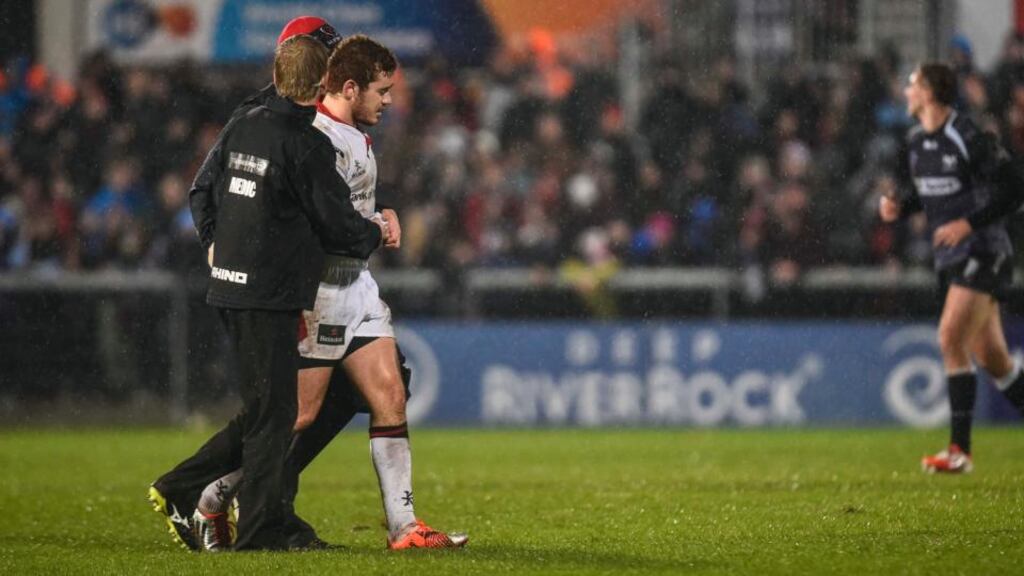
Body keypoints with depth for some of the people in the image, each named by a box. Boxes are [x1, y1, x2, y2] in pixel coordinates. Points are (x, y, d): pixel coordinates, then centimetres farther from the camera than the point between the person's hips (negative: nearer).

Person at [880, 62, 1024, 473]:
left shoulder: (969, 138, -16)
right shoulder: (917, 142, 10)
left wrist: (969, 223, -22)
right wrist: (900, 207, 5)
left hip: (981, 252, -8)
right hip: (950, 258, 8)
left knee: (950, 339, -17)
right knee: (991, 358, 9)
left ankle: (960, 450, -15)